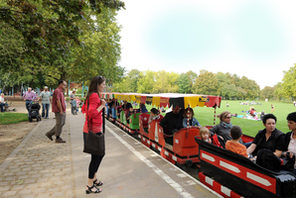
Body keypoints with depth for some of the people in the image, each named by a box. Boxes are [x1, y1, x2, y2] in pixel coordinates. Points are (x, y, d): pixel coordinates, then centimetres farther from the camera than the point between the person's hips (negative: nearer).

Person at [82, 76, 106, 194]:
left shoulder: (92, 95, 13)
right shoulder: (95, 95, -19)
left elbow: (84, 109, 23)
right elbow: (92, 113, -28)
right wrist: (101, 106, -17)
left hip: (93, 130, 10)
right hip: (93, 131, -10)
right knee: (96, 156, 2)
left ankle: (94, 178, 37)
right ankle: (90, 186, 17)